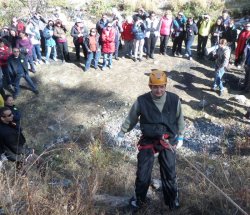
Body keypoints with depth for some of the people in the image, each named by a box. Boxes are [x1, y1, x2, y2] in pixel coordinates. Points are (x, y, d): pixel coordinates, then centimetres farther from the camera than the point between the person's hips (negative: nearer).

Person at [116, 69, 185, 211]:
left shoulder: (174, 100, -10)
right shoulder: (142, 101, -13)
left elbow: (180, 119, 7)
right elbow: (131, 118, 3)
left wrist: (180, 137, 12)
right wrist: (122, 133, 12)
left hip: (169, 140, 1)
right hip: (148, 140, 0)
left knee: (170, 173, 11)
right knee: (143, 174, 6)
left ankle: (173, 200, 38)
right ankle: (139, 199, 34)